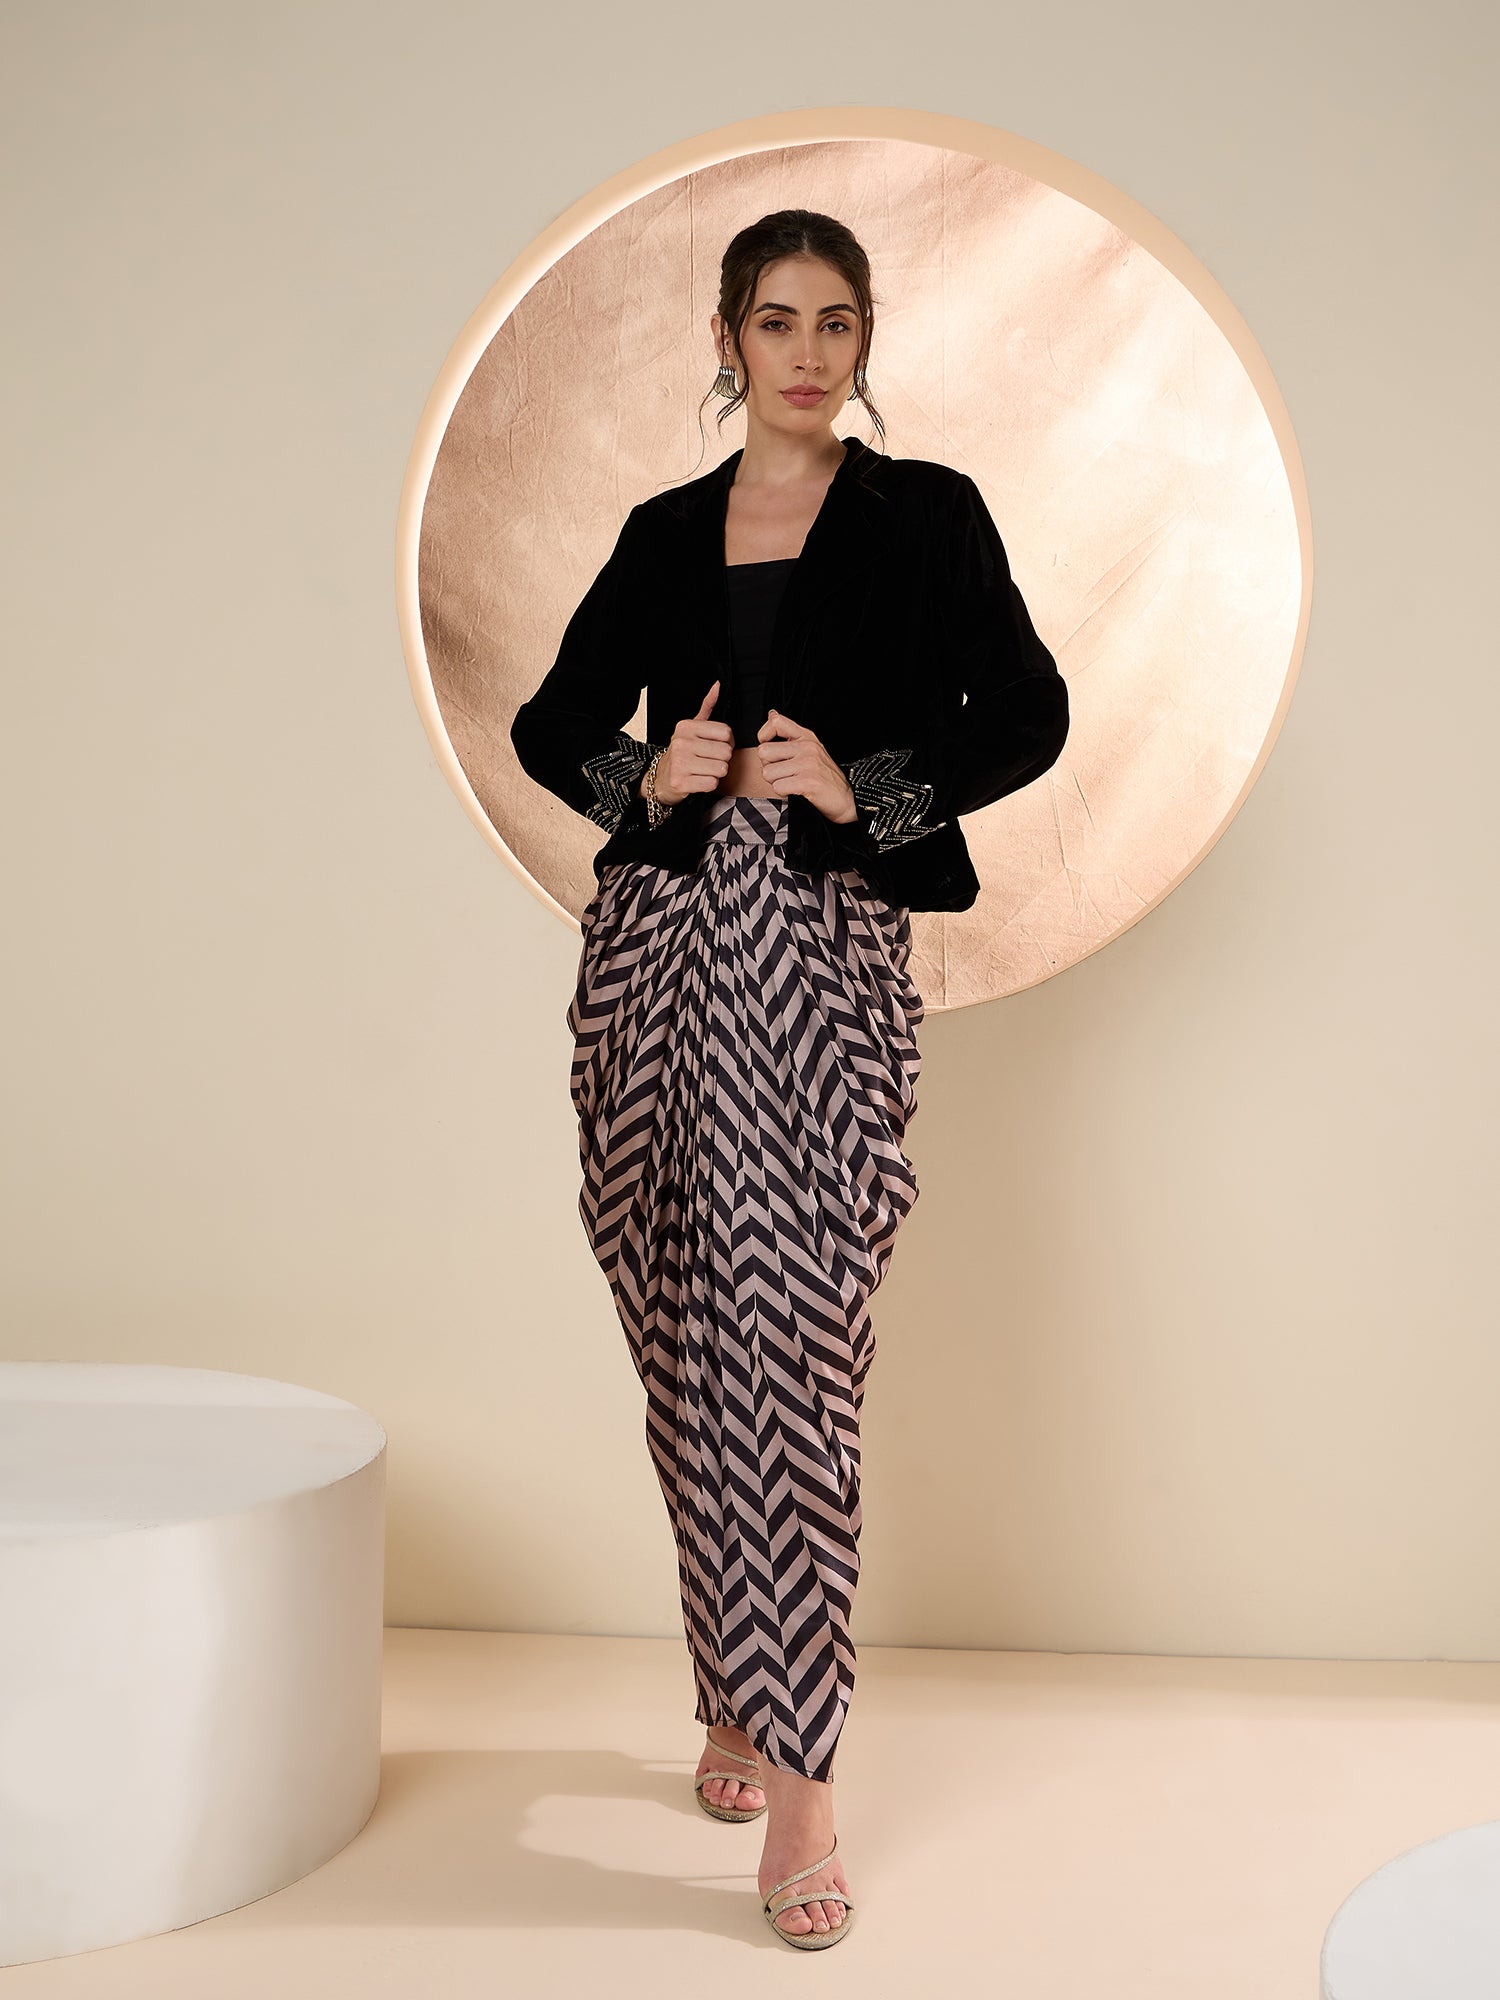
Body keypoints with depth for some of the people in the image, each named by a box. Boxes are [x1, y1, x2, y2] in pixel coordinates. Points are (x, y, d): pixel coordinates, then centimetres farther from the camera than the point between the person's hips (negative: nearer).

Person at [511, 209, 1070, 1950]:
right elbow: (551, 722, 18)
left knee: (791, 1348, -11)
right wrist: (646, 775, -2)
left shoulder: (927, 516, 6)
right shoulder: (665, 535, 15)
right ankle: (743, 1694, 24)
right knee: (687, 1350, 8)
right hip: (660, 941, 4)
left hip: (827, 955, -4)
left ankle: (793, 1771, -6)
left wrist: (861, 790, -12)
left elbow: (1024, 717, 0)